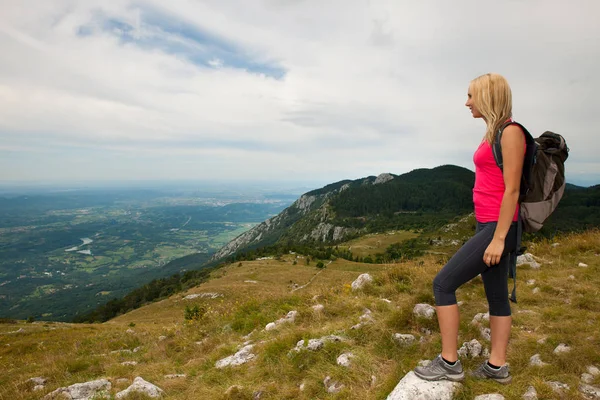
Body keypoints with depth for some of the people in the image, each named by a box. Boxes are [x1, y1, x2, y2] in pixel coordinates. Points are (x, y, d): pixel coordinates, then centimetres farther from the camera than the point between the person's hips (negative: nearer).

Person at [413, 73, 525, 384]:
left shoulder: (510, 132, -13)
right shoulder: (493, 132, 14)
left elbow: (512, 190, -17)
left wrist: (498, 238, -19)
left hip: (498, 227, -10)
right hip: (488, 225, 10)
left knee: (443, 284, -6)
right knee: (496, 295, 14)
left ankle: (449, 362, 6)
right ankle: (497, 366, 26)